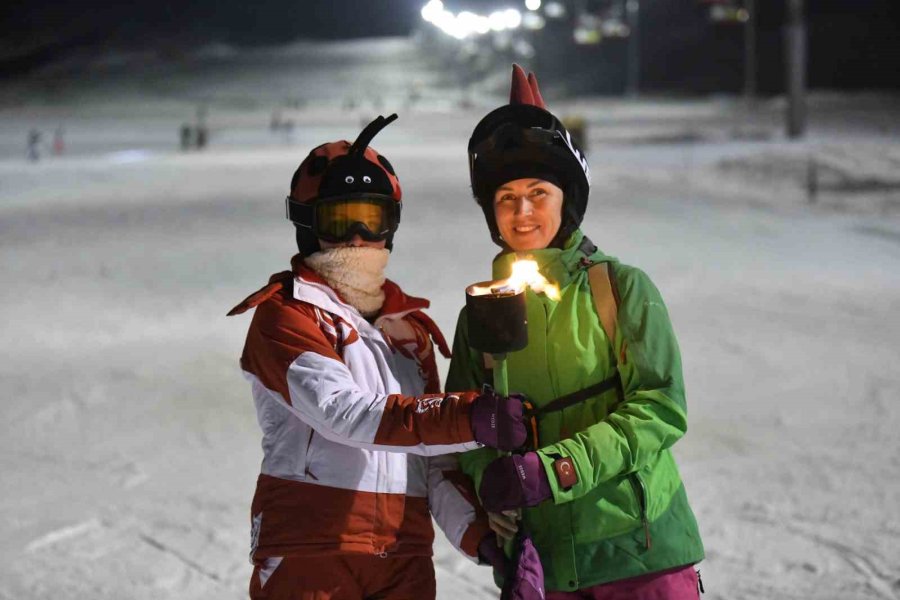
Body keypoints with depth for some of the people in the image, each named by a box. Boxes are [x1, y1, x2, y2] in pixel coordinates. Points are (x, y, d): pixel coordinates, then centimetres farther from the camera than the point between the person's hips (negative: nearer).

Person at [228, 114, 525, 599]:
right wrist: (468, 421, -28)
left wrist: (476, 532, -2)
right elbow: (342, 413, -19)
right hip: (309, 556, -5)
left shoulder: (409, 326, 18)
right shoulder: (284, 316, -3)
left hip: (405, 561, 6)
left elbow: (433, 458, 16)